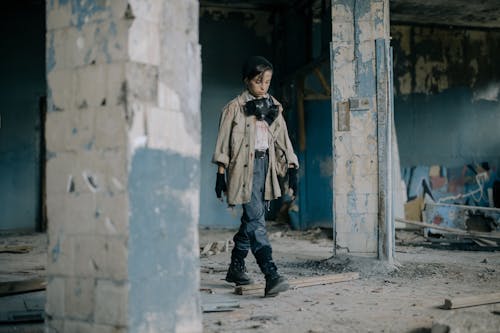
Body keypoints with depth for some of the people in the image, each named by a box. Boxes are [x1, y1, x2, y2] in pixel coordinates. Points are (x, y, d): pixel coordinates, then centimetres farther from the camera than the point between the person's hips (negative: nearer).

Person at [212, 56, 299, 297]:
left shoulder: (274, 107, 13)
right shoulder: (235, 108, -2)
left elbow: (282, 139, 15)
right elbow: (223, 141, -1)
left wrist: (291, 168, 8)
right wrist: (221, 173, -5)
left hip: (266, 166, 6)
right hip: (245, 167, -6)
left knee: (252, 219, 11)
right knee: (256, 220, -15)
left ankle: (236, 267, 25)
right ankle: (271, 274, -23)